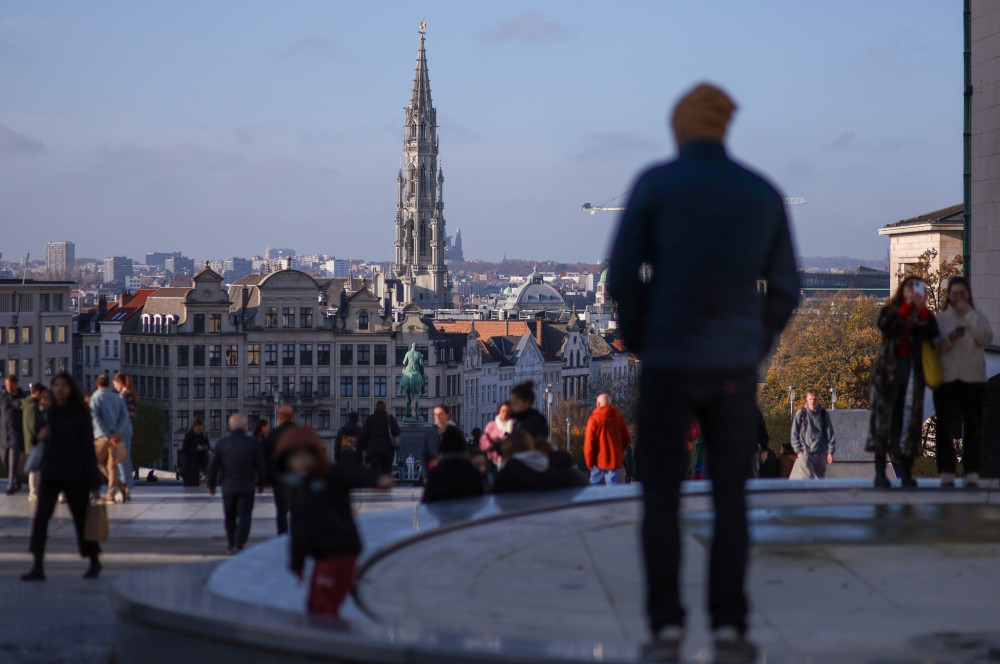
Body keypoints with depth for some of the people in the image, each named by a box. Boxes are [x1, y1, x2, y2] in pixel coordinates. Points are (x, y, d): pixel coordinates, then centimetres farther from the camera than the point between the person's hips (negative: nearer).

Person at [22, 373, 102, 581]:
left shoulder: (80, 413, -7)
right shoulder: (48, 412, 8)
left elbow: (88, 447, -7)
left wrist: (94, 483, -9)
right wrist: (40, 436, -5)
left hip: (75, 475, -4)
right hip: (50, 473, 4)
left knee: (81, 519, 7)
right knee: (41, 517, -10)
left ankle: (94, 561, 27)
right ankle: (38, 567, -11)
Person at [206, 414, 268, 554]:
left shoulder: (221, 444, -2)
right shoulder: (254, 443, -6)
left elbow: (213, 466, 1)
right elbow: (261, 466, -3)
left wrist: (211, 485, 14)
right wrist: (261, 483, 11)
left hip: (228, 487, 2)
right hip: (247, 487, -2)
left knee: (230, 518, 15)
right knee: (244, 517, -2)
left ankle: (232, 546, 23)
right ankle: (239, 545, -15)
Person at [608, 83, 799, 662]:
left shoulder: (654, 184, -4)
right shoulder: (764, 194, 5)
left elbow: (623, 278, -5)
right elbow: (784, 292, 5)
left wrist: (639, 345, 10)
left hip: (669, 367, -2)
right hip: (735, 369, 2)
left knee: (661, 499, 7)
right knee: (730, 500, 9)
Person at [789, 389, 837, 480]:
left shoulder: (824, 414, 5)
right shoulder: (800, 414, 0)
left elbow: (830, 434, 7)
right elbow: (794, 435, 4)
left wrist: (830, 452, 1)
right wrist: (798, 451, -3)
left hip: (821, 454, 3)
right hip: (805, 453, -3)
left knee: (820, 478, 9)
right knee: (807, 479, -15)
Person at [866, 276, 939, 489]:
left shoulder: (923, 315, 14)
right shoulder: (890, 311, 10)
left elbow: (932, 333, -7)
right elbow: (886, 326, -13)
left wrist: (922, 308, -17)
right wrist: (907, 305, -17)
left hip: (913, 370, 2)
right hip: (888, 369, -2)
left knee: (909, 418, -3)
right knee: (884, 416, -6)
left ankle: (906, 473, 0)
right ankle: (880, 472, -7)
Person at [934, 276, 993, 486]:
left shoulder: (978, 317, 10)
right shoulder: (940, 318, 10)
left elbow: (986, 339, -7)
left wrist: (968, 315, -9)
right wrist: (949, 340, -16)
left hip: (973, 379, 0)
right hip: (946, 380, 0)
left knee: (973, 427, -2)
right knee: (945, 427, -3)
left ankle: (972, 473, 1)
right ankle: (946, 473, 1)